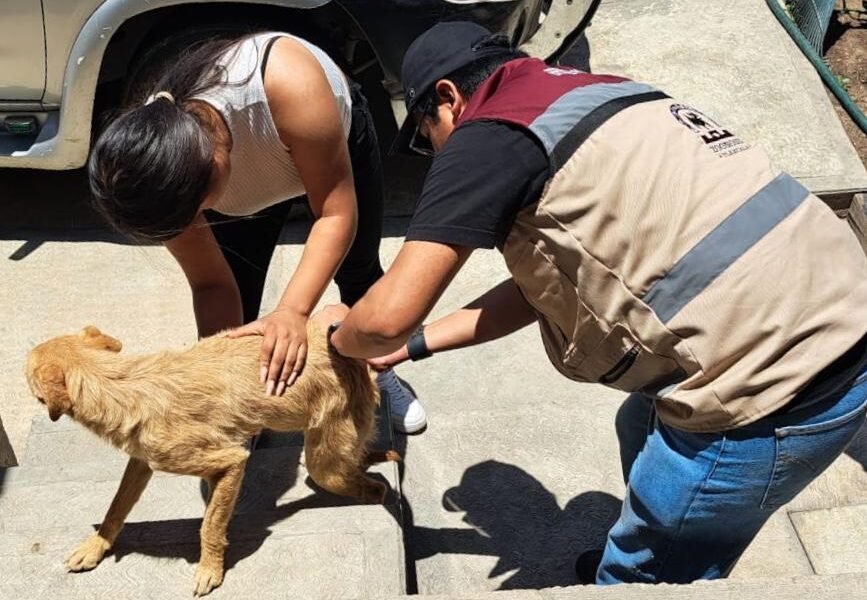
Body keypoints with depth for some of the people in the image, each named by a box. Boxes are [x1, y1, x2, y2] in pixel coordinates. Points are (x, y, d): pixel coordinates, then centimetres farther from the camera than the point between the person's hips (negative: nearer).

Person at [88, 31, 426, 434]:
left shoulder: (285, 83, -49)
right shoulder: (164, 179, -35)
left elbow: (337, 213, -39)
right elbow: (212, 285, -24)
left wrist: (293, 310, -50)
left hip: (339, 136, -1)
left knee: (358, 274, 11)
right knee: (237, 300, -11)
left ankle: (378, 373, 38)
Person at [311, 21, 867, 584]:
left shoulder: (490, 133, -9)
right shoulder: (589, 95, 18)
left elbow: (387, 318, -11)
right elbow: (545, 282, 23)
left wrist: (342, 334, 12)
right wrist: (417, 343, 27)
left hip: (776, 390, -9)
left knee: (640, 578, 13)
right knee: (642, 430, 33)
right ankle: (632, 556, 56)